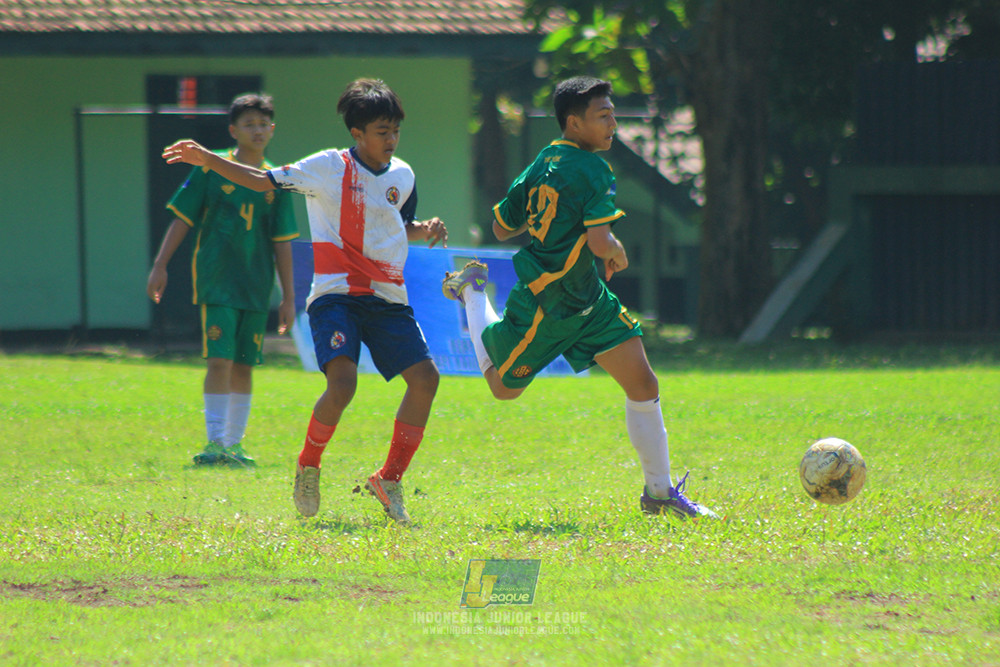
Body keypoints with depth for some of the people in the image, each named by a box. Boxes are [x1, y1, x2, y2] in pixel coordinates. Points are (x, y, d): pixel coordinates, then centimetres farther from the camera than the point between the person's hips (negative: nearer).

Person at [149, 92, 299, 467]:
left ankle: (234, 444, 16)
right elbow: (182, 219, 1)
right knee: (220, 360, -13)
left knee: (244, 366, 7)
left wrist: (288, 296, 8)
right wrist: (160, 266, -5)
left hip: (257, 287, 4)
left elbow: (282, 243, 9)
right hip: (216, 282, -3)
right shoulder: (211, 168, -1)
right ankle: (215, 443, -11)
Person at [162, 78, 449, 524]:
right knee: (342, 380, -26)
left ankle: (390, 479, 7)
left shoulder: (402, 176, 12)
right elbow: (265, 181, -2)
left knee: (425, 378, -8)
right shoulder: (329, 168, -3)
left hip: (388, 299, 5)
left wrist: (426, 230, 6)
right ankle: (308, 465, 1)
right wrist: (207, 160, -11)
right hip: (336, 295, -5)